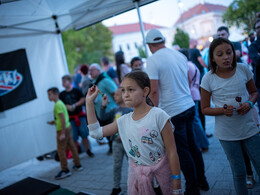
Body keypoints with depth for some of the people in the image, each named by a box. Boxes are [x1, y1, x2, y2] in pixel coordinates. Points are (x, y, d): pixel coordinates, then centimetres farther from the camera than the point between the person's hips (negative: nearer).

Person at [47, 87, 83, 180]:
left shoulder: (58, 105, -18)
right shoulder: (60, 103, 12)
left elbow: (63, 119, -23)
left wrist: (62, 133, -23)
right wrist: (54, 122, 15)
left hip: (62, 129, -10)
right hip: (68, 127, 10)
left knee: (61, 150, -2)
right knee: (72, 146, 15)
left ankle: (65, 170, 6)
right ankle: (78, 165, 24)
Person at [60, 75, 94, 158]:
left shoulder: (77, 91, 4)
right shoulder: (62, 94, 7)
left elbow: (83, 100, -2)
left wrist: (74, 105, -13)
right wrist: (67, 107, -13)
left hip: (80, 115, -1)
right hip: (70, 118, 1)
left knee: (84, 134, -1)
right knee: (73, 137, -1)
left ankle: (88, 151, 14)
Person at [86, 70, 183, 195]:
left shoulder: (158, 115, -17)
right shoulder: (123, 121, -1)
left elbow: (172, 153, -15)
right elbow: (96, 132, 4)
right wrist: (89, 103, 1)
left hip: (162, 170, -4)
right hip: (136, 172, 4)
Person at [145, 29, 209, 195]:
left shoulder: (153, 60, -12)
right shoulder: (180, 55, 9)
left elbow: (154, 90, -18)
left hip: (172, 111, -7)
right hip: (189, 105, 7)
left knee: (182, 151, 4)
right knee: (192, 146, 18)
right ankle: (202, 181, 31)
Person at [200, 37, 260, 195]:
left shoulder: (243, 69, -6)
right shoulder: (208, 79, -11)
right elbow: (205, 109, -2)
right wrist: (222, 110, -21)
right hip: (227, 134, -2)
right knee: (239, 172, 11)